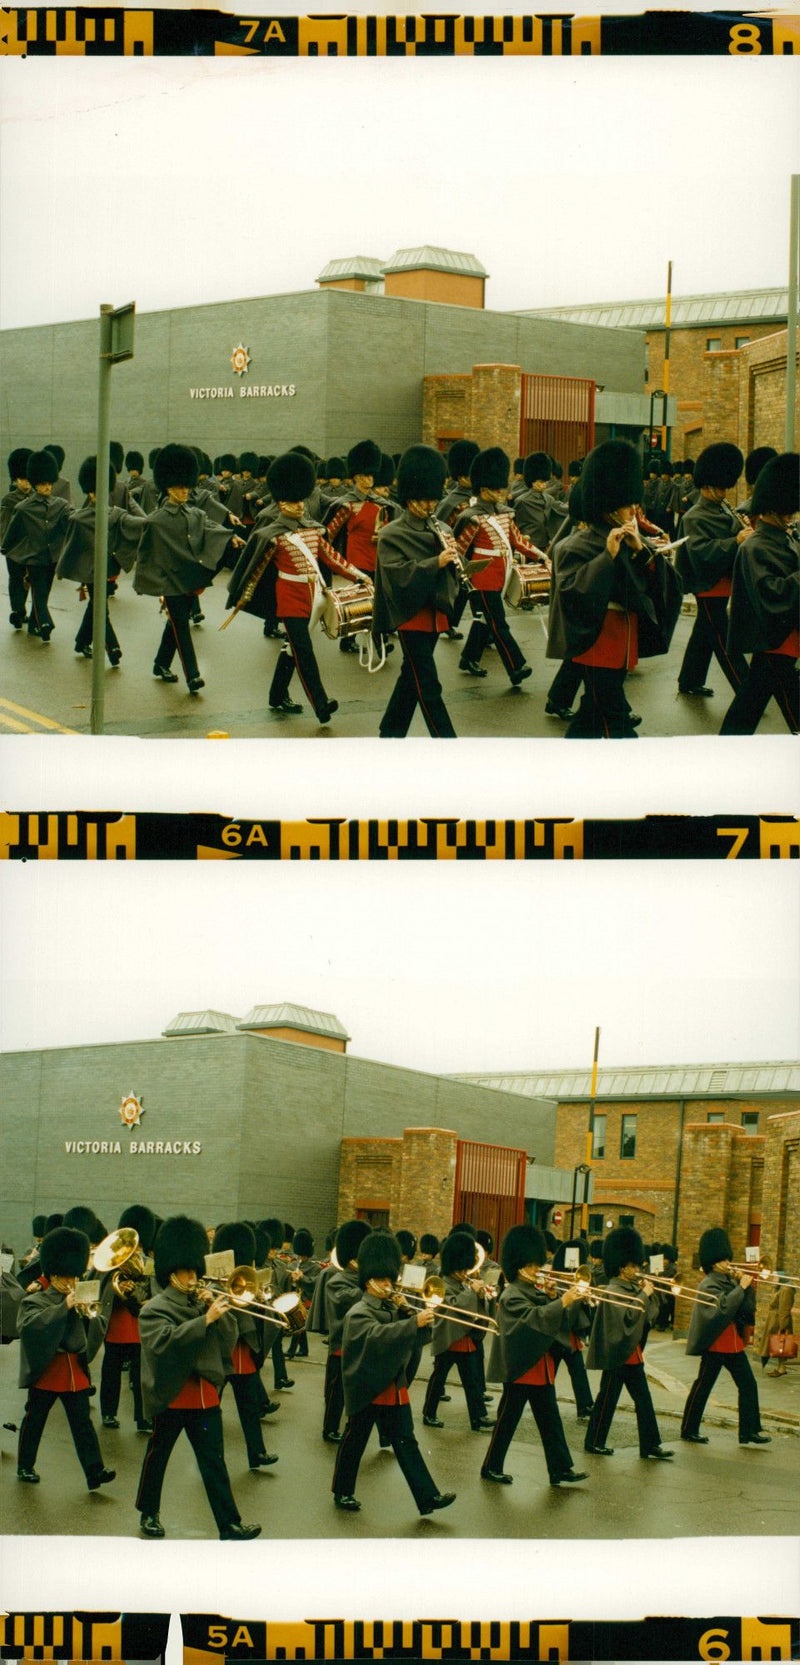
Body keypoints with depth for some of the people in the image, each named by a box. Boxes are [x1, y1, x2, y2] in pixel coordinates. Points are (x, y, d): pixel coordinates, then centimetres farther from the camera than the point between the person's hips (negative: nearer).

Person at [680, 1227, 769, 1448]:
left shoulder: (730, 1281, 12)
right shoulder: (709, 1284, -12)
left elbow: (747, 1309, 7)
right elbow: (723, 1306, -28)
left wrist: (748, 1285, -5)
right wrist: (741, 1287, -22)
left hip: (734, 1344, 8)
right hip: (715, 1344, -8)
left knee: (748, 1384, 3)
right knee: (703, 1386, 2)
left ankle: (750, 1431, 5)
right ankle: (689, 1430, 12)